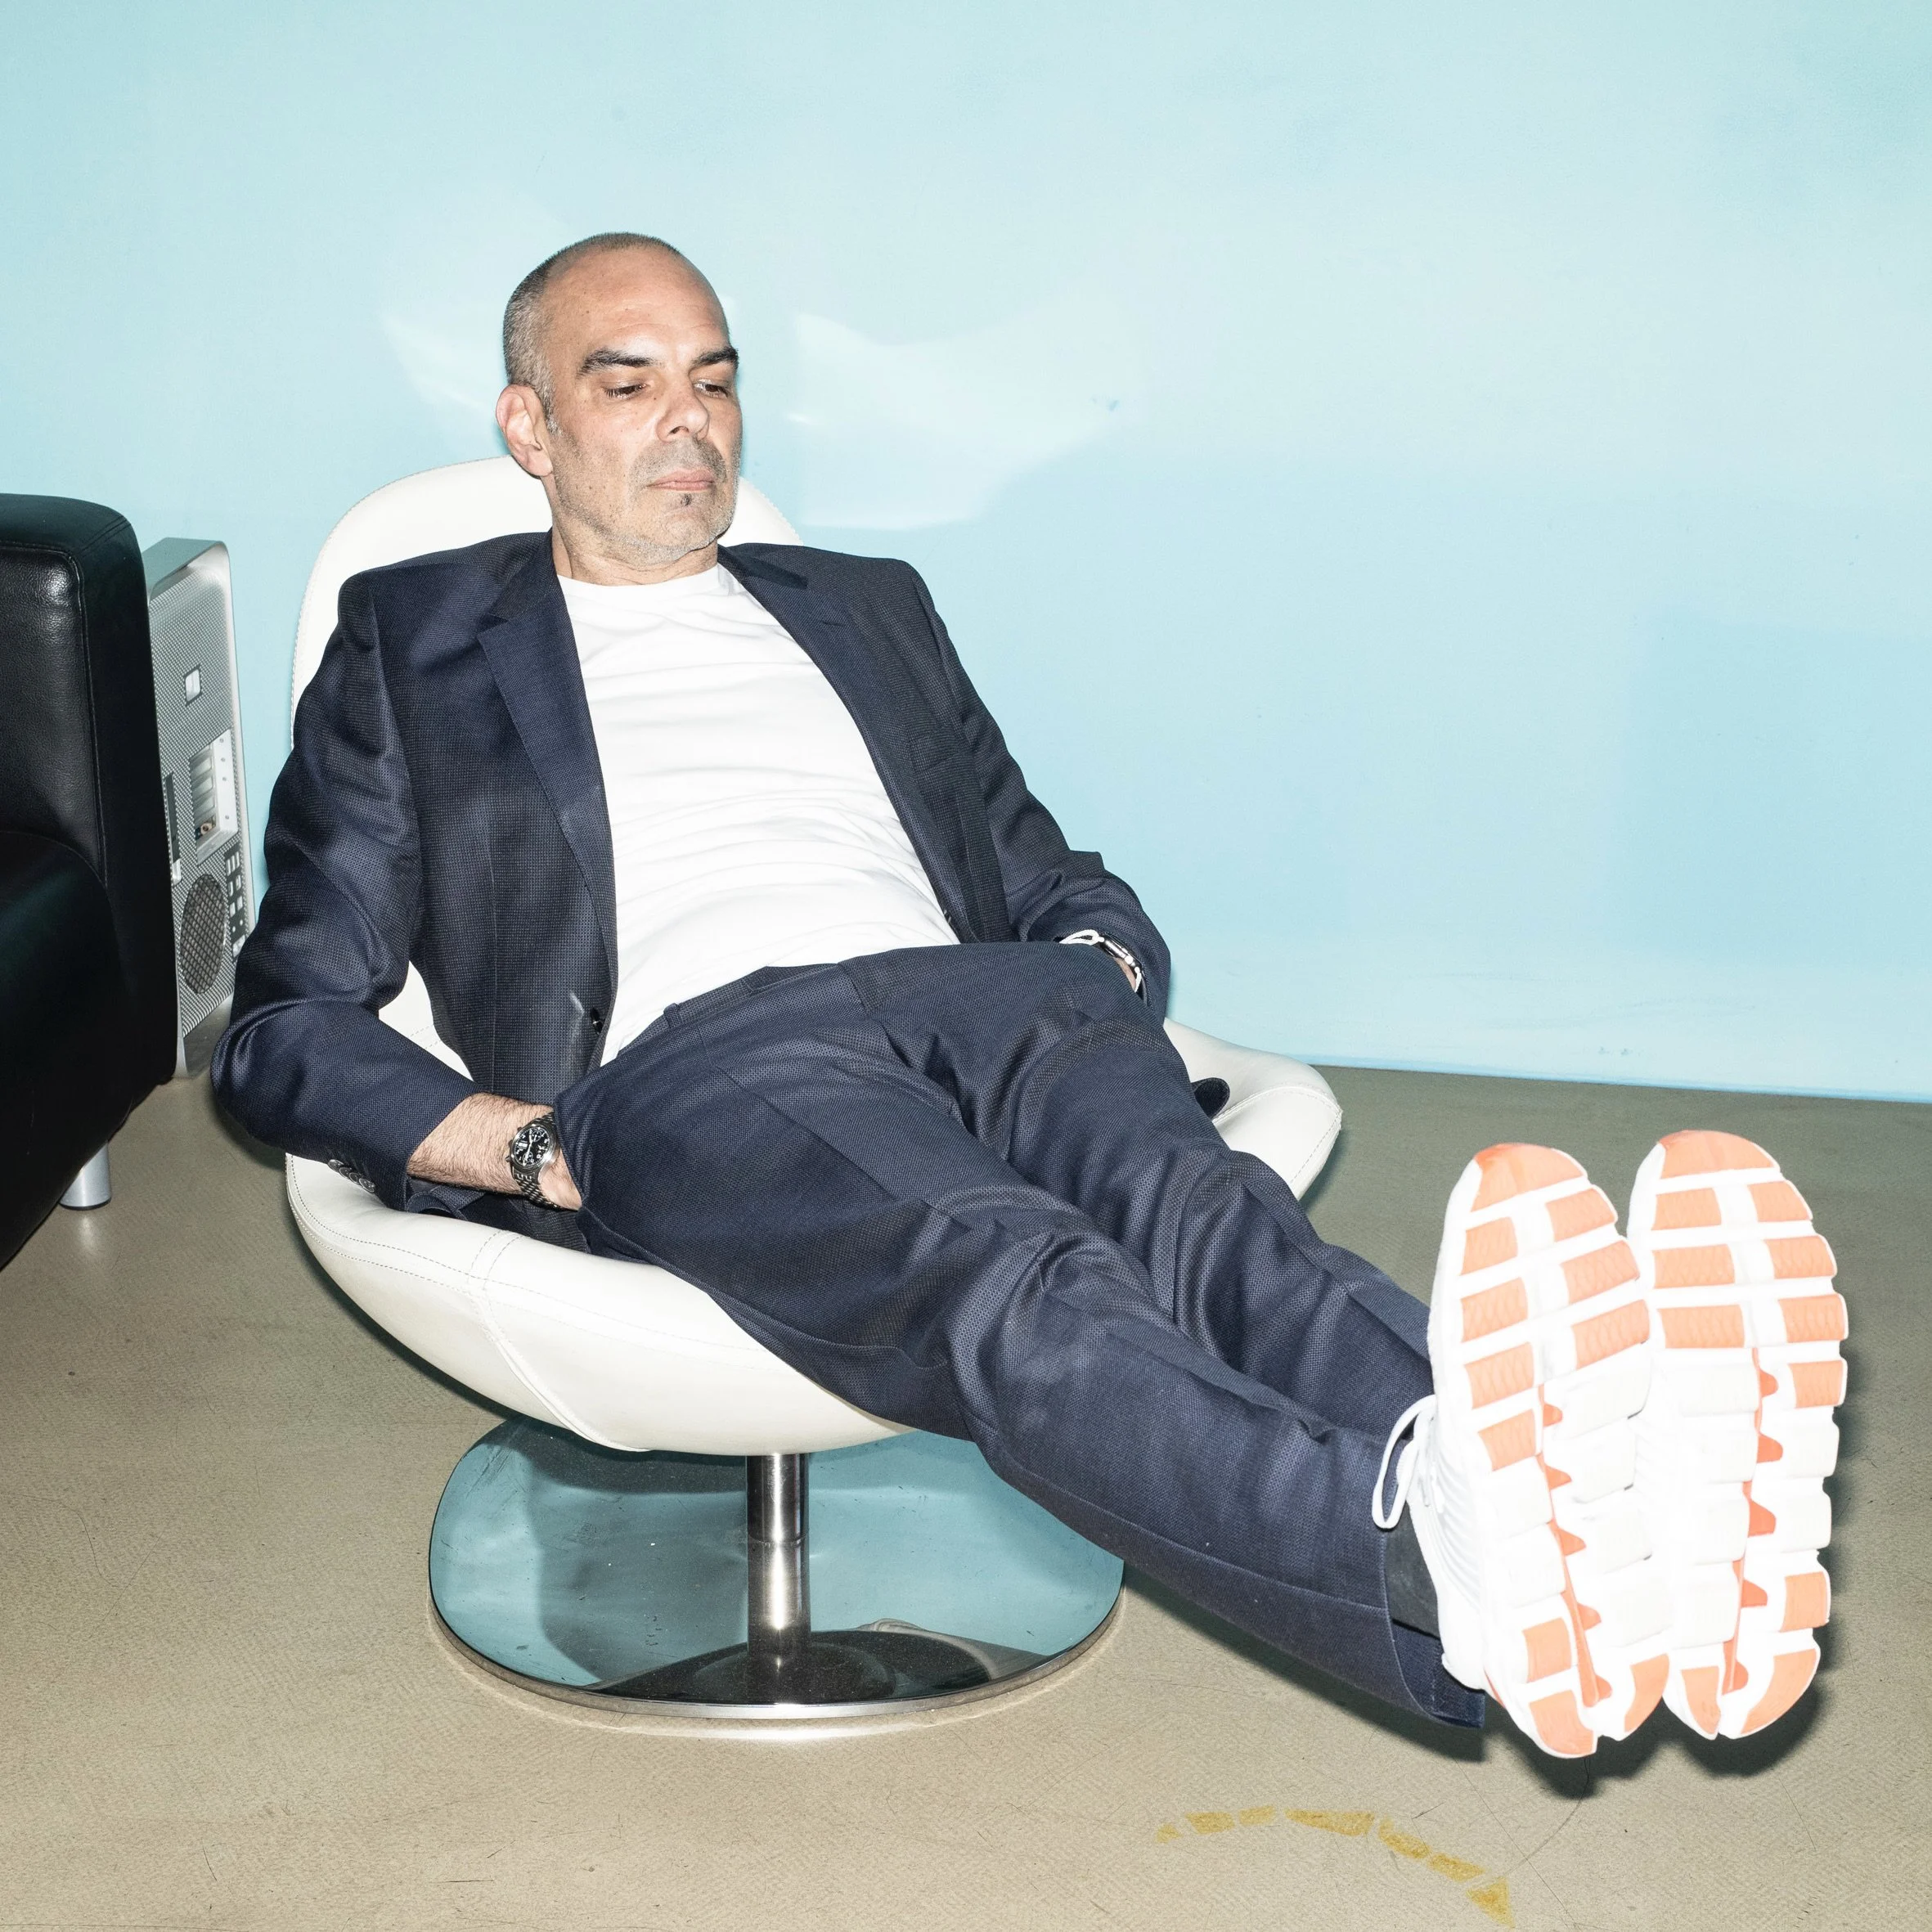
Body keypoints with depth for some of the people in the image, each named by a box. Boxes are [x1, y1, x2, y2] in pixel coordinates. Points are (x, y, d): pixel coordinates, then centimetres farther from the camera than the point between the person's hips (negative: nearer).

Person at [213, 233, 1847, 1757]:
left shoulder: (867, 609, 33)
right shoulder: (413, 642, 23)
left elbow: (1073, 895, 32)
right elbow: (286, 1033, 16)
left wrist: (1098, 965, 4)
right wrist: (537, 1152, -4)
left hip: (981, 998, 4)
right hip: (691, 1058, -3)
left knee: (1194, 1204, -34)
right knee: (1015, 1277, -39)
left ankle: (1602, 1495, -64)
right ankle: (1446, 1568, -68)